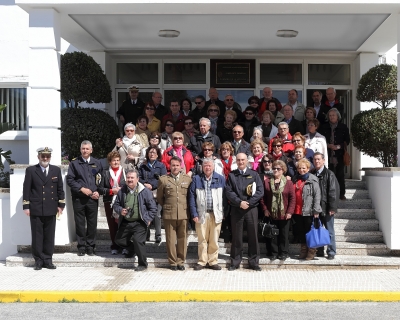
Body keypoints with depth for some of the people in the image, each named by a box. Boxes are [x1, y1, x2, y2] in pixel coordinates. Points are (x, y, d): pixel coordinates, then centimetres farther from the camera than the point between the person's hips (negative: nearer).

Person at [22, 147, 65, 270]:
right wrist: (26, 206, -5)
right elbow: (26, 189, 0)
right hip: (36, 209, -2)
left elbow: (60, 188, 10)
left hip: (51, 209, 2)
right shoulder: (31, 170, 2)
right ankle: (38, 260, 10)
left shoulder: (56, 170, 9)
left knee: (49, 236, 5)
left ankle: (48, 260, 13)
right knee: (37, 236, 2)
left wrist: (61, 204, 5)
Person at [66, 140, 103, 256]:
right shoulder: (74, 163, 4)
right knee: (80, 223, 3)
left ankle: (90, 246, 13)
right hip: (78, 198, -1)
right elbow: (69, 180, -1)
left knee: (92, 223, 3)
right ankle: (81, 246, 12)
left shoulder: (97, 163, 11)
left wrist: (98, 192, -3)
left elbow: (101, 180, 12)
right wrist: (82, 189, -10)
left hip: (93, 198, 1)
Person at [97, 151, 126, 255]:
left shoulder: (125, 171, 5)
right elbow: (100, 189, 3)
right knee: (112, 226, 5)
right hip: (109, 202, 1)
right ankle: (114, 246, 16)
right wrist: (111, 191, -10)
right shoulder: (105, 172, 8)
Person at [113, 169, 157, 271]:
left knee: (138, 240, -19)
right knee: (119, 240, 12)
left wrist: (148, 219, -9)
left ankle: (142, 264, -3)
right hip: (125, 223, 6)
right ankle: (133, 249, 41)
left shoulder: (145, 191, -8)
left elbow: (153, 208, -3)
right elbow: (116, 205, 14)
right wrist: (120, 210, -7)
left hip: (139, 223, -6)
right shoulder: (122, 191, 4)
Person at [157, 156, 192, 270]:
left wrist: (188, 208, 11)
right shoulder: (163, 179, 3)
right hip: (169, 214, -1)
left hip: (184, 214, 1)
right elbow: (159, 197, 12)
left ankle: (181, 261, 16)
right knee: (171, 240, 4)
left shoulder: (188, 179, 6)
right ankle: (173, 262, 15)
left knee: (182, 239, 5)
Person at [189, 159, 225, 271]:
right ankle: (202, 261, 13)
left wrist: (224, 213, -1)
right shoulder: (196, 179, 4)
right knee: (202, 239, 4)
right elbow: (192, 197, 2)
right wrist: (194, 214, -5)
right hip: (202, 214, 0)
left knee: (214, 240, 5)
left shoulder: (220, 179, 6)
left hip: (216, 214, 0)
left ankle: (213, 261, 15)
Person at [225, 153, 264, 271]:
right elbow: (228, 192, -2)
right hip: (236, 209, 0)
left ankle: (254, 262, 11)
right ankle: (235, 261, 13)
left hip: (252, 208, 0)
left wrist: (248, 203, -12)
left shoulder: (254, 175, 7)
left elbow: (260, 191, -2)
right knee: (236, 236, 4)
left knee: (253, 235, 2)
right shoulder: (231, 175, 8)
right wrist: (239, 202, -14)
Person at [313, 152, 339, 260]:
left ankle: (331, 252, 11)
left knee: (330, 231, 3)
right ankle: (319, 251, 22)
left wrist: (332, 208, -14)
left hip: (326, 208, -5)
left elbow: (333, 192, -9)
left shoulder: (329, 174, -5)